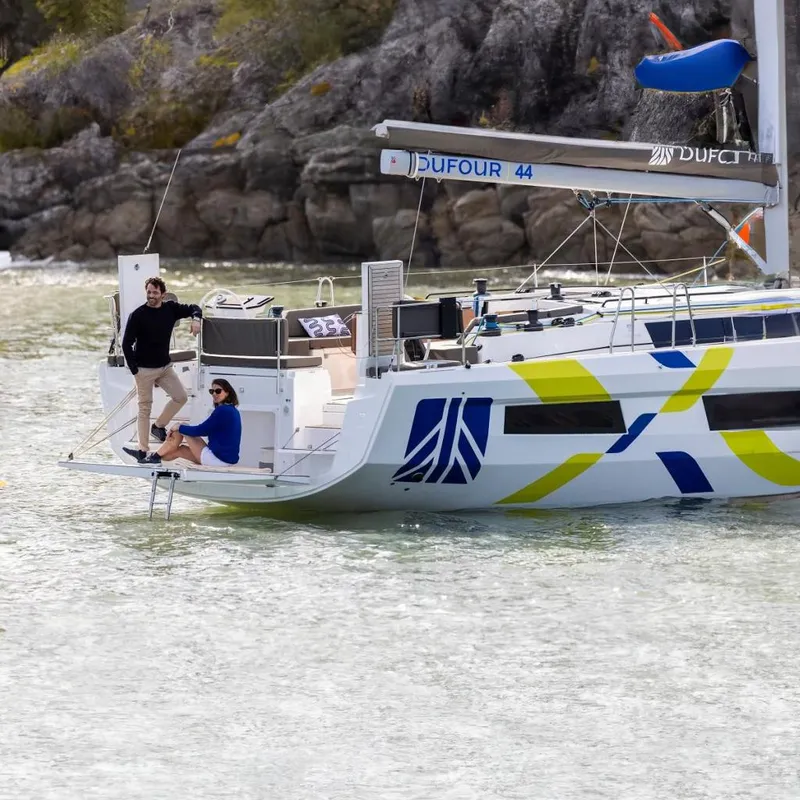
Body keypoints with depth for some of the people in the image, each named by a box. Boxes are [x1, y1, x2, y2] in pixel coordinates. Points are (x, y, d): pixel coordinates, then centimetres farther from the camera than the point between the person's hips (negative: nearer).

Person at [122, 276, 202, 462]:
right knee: (145, 408, -2)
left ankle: (159, 426, 19)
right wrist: (134, 370, -13)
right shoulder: (137, 315, -13)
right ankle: (143, 450, 2)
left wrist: (195, 318, -11)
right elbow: (126, 344, -11)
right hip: (144, 370, -5)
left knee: (181, 397, -2)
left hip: (165, 366, 5)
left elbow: (193, 308, 13)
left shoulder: (170, 308, 0)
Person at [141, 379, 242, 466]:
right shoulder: (232, 410, 14)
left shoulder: (222, 411, -16)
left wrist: (179, 428, 1)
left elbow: (200, 430, -15)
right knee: (180, 450, 20)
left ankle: (155, 457, 14)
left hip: (218, 459, -9)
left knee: (180, 430, 2)